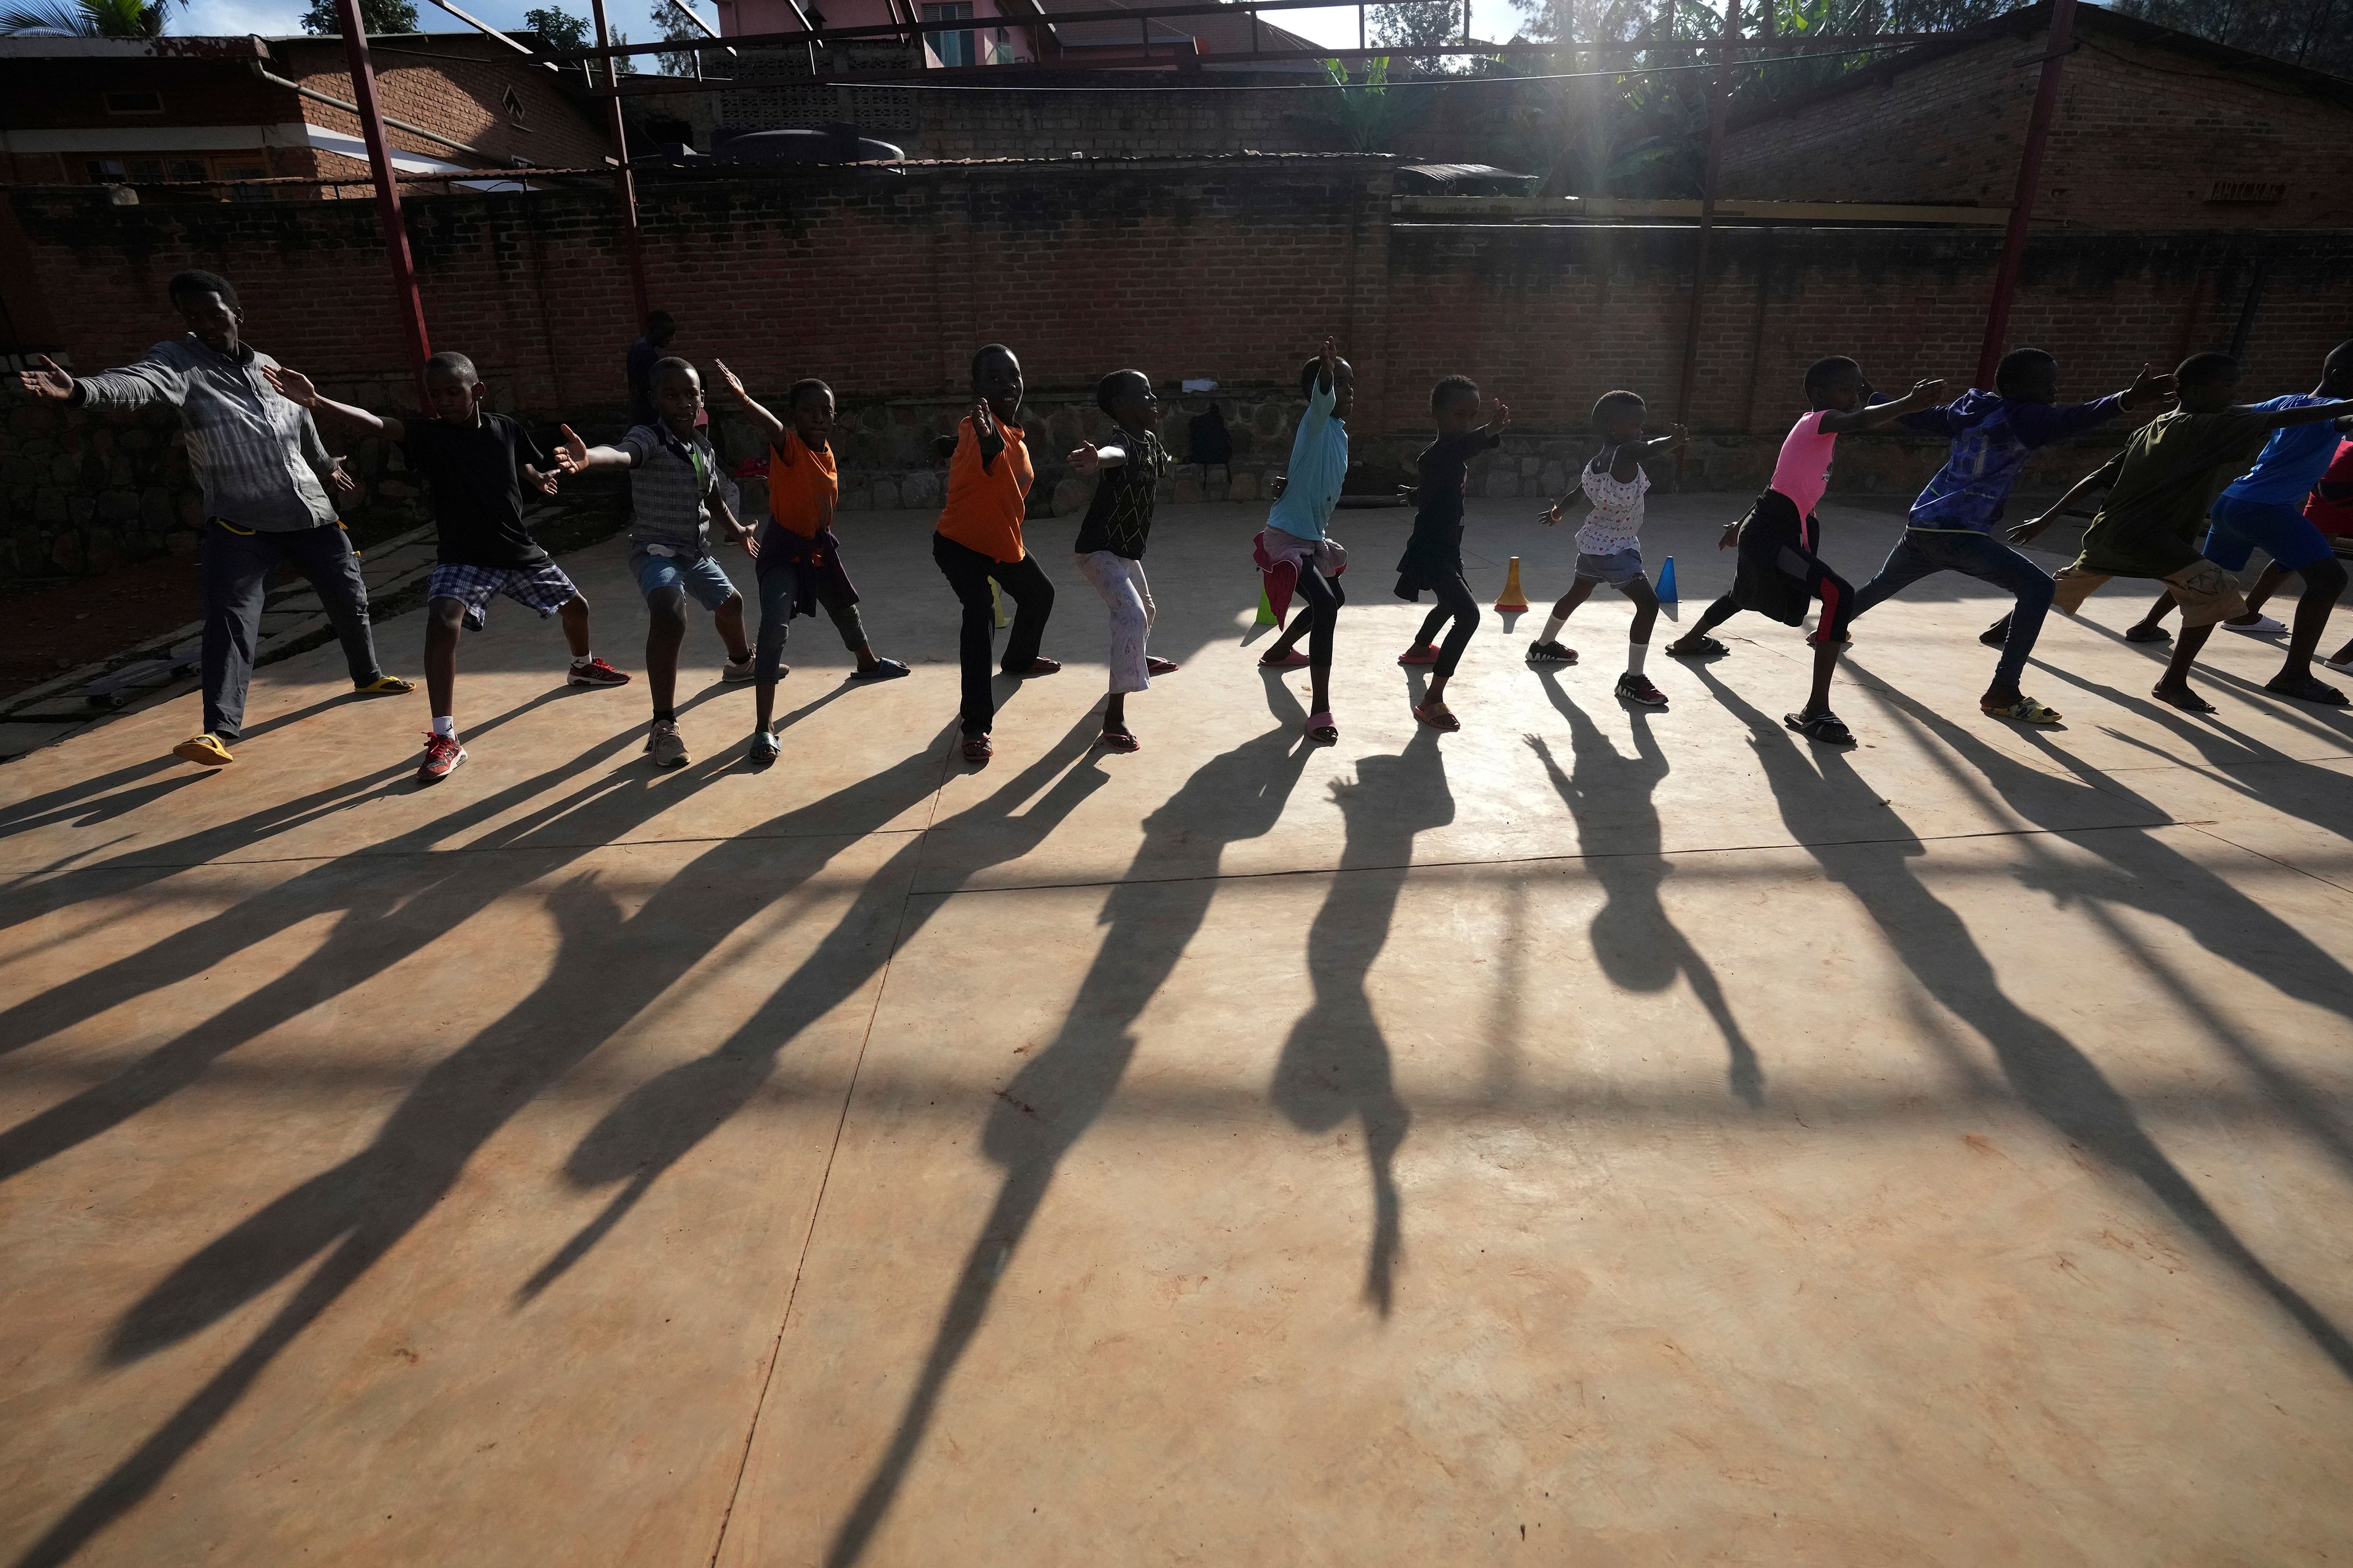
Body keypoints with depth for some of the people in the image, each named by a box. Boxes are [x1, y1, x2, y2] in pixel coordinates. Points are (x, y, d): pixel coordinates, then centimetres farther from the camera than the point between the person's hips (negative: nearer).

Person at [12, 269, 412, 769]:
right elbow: (137, 382, -28)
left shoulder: (268, 366, 8)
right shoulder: (179, 360, -5)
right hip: (240, 522, -4)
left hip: (311, 511, 4)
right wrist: (81, 389, -49)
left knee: (350, 599, 14)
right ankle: (220, 731, -16)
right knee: (230, 619, -14)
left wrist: (327, 466, 42)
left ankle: (368, 677, 38)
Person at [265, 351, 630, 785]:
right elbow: (378, 424, -32)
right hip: (462, 557, -4)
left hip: (518, 550, 4)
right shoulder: (429, 435, -13)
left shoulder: (505, 428, -3)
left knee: (576, 604, 18)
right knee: (442, 623, -28)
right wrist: (316, 402, -46)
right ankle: (445, 741, -24)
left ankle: (583, 666, 53)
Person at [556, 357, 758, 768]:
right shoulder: (648, 438, -20)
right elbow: (621, 454, -45)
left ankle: (740, 663, 64)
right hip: (656, 550, -8)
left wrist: (736, 530, 34)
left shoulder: (704, 447, 4)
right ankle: (664, 725, -34)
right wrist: (588, 458, -66)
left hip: (697, 551, 8)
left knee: (730, 602, 29)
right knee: (669, 615, -35)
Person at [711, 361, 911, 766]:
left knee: (846, 610, 28)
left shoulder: (827, 452, 1)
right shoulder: (788, 445, -20)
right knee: (774, 629, -22)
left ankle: (868, 664, 59)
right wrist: (741, 397, -62)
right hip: (783, 550, -7)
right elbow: (770, 424, -43)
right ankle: (764, 728, -21)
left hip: (819, 547, 7)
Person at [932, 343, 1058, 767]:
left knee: (1039, 594, 25)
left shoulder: (1014, 433, -1)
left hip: (1004, 540, 9)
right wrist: (988, 440, -73)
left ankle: (1020, 659, 56)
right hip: (960, 543, -9)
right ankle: (976, 726, -28)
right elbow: (985, 457, -55)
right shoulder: (976, 425, -28)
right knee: (980, 611, -29)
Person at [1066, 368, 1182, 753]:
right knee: (1132, 616, -29)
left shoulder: (1149, 442, 3)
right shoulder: (1126, 444, -26)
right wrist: (1097, 459, -74)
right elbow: (1114, 453, -55)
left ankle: (1138, 659, 65)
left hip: (1127, 550, 10)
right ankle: (1114, 718, -32)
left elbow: (1161, 466, 30)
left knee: (1146, 611, 31)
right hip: (1098, 551, -10)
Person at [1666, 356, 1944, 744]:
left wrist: (1743, 524, 32)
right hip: (1771, 534, -11)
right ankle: (1815, 710, -25)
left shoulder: (1816, 428, 16)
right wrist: (1909, 403, -53)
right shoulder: (1818, 420, -13)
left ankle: (1689, 640, 63)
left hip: (1770, 530, 11)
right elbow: (1860, 420, -36)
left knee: (1747, 595, 36)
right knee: (1840, 596, -23)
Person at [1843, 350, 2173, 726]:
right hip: (1957, 533, -8)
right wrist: (2126, 401, -42)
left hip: (1920, 526, 8)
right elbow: (2069, 420, -28)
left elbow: (1913, 417, 25)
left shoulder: (1967, 410, 13)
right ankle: (2002, 693, -12)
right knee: (2037, 587, -10)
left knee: (1882, 585, 33)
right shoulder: (2020, 416, -8)